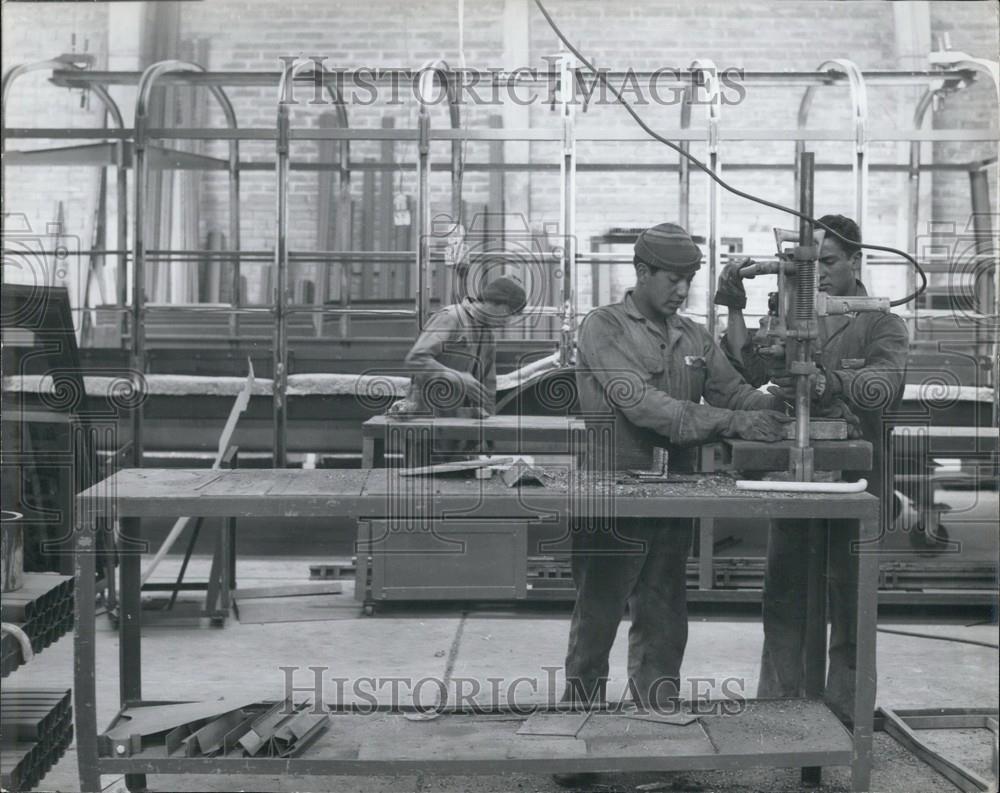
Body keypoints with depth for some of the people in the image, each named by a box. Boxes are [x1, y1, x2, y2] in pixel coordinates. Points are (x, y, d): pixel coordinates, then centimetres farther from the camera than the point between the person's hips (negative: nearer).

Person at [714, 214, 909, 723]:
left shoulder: (882, 326, 0)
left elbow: (884, 386, -20)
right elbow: (750, 371, 3)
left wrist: (825, 383, -37)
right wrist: (735, 312, -9)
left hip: (854, 485, -4)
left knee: (849, 603, 2)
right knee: (782, 599, 8)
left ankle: (844, 716, 11)